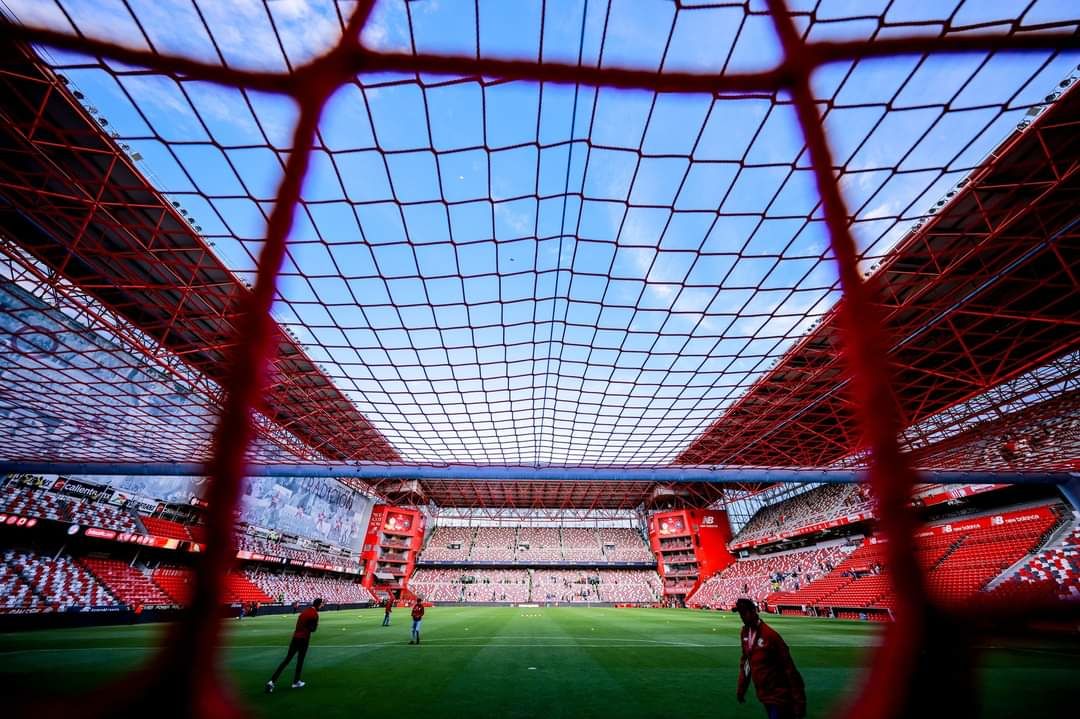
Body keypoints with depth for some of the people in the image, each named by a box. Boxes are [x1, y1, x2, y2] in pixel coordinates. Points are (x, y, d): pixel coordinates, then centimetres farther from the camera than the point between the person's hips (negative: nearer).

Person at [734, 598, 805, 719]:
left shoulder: (769, 635, -23)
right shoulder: (745, 632, -1)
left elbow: (789, 668, -19)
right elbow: (745, 662, 10)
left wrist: (799, 703, -17)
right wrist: (741, 688, 10)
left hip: (779, 696, -7)